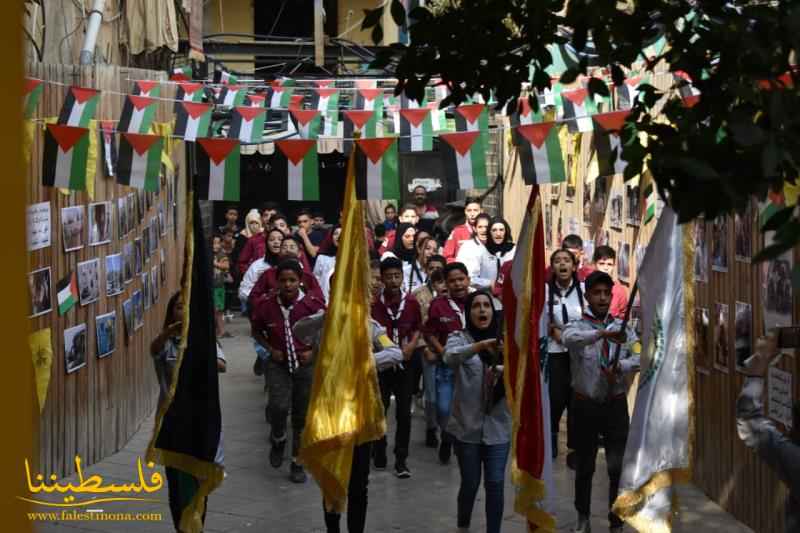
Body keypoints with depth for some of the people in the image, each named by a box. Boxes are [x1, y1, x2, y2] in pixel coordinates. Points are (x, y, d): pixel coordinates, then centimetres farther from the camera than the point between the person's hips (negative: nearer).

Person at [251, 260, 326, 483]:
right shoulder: (266, 305, -9)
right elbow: (256, 331, 10)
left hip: (305, 364, 0)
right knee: (279, 406, -21)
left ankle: (297, 463, 22)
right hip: (278, 364, 0)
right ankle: (278, 440, 12)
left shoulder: (313, 304, -12)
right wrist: (270, 349, -4)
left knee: (302, 416, 7)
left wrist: (314, 351, -8)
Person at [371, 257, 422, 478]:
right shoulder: (373, 304, -13)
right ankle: (379, 454, 27)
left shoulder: (412, 302, -4)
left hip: (404, 363, 2)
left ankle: (401, 459, 10)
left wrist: (412, 345, -7)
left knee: (404, 413, 2)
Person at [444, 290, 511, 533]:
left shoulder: (504, 340, 5)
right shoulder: (459, 337, -3)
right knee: (470, 483, 8)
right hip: (467, 424, -1)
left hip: (498, 425, 1)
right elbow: (450, 357, -27)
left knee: (495, 484, -2)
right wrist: (480, 345, -44)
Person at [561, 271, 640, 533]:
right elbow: (569, 339, -30)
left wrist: (620, 366, -29)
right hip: (585, 405, -1)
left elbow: (640, 357, -9)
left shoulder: (623, 328, 4)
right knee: (585, 465, 13)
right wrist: (603, 333, -46)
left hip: (615, 405, 1)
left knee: (618, 467, -1)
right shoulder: (577, 326, -4)